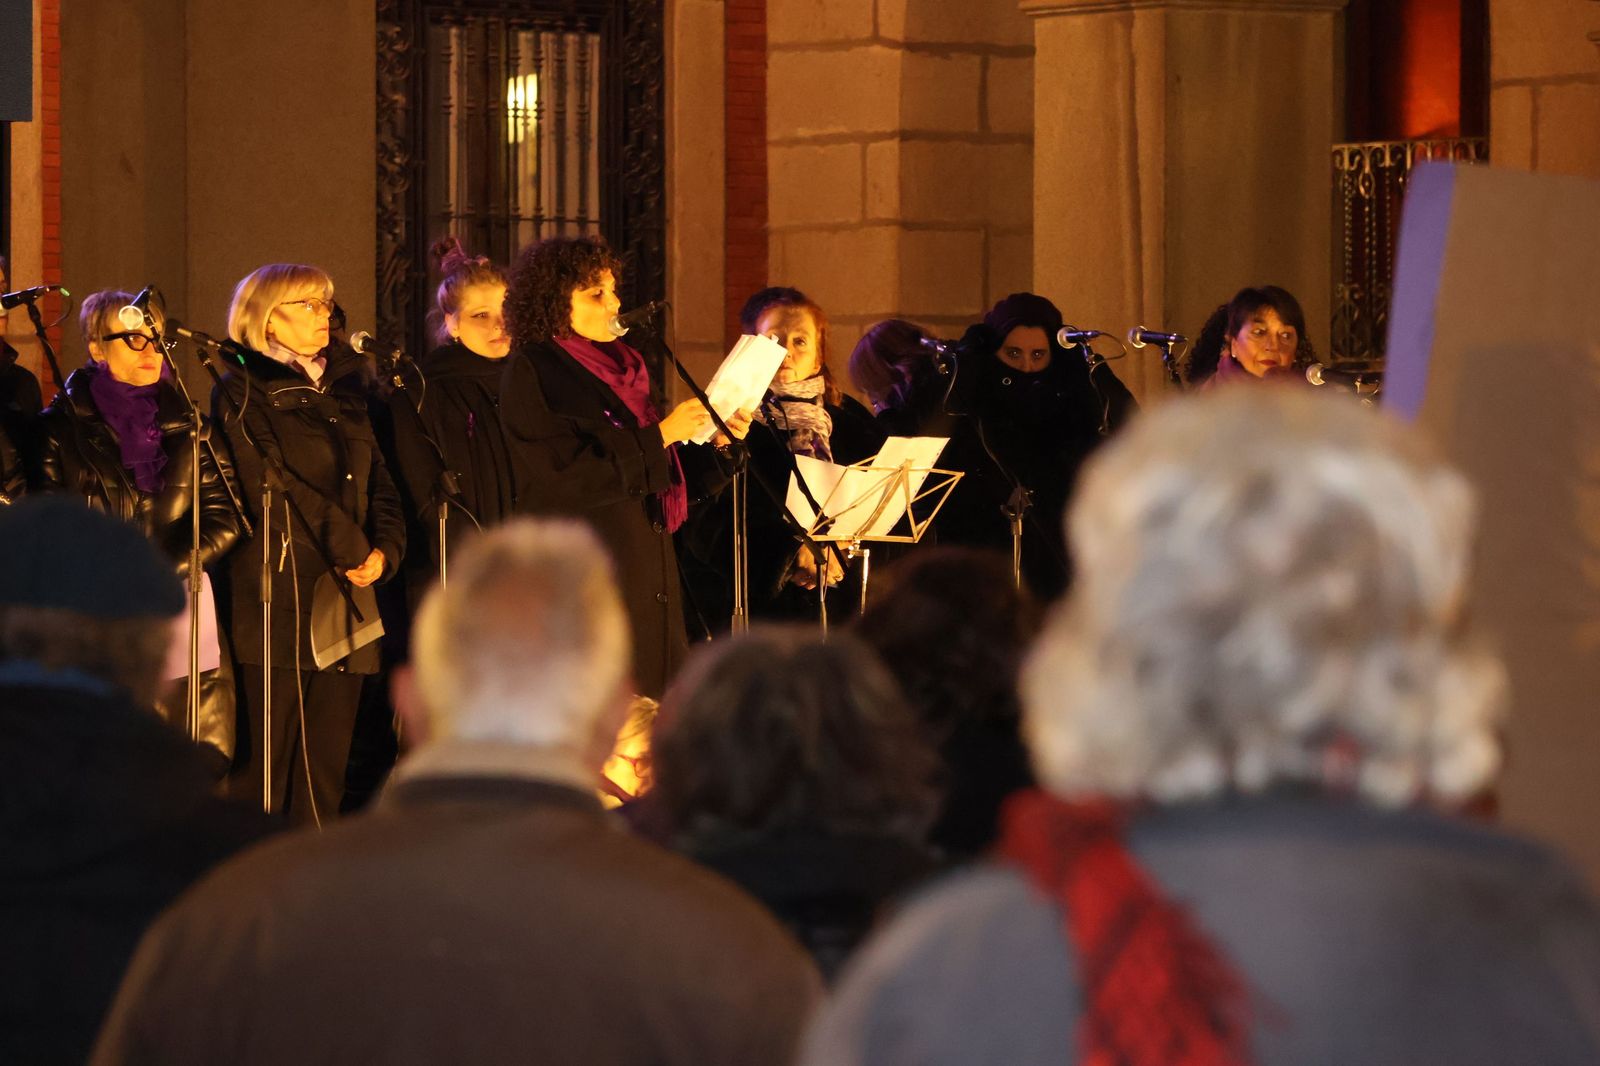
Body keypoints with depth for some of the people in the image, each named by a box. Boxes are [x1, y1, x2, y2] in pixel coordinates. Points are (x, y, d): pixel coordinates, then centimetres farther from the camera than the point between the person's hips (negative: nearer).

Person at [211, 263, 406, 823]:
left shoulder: (343, 390, 21)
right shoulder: (243, 393, 0)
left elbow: (378, 481, 17)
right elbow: (272, 488, -10)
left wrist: (383, 550, -2)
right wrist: (352, 550, -10)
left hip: (345, 596, 6)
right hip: (280, 592, -6)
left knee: (327, 764, 4)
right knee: (267, 754, -8)